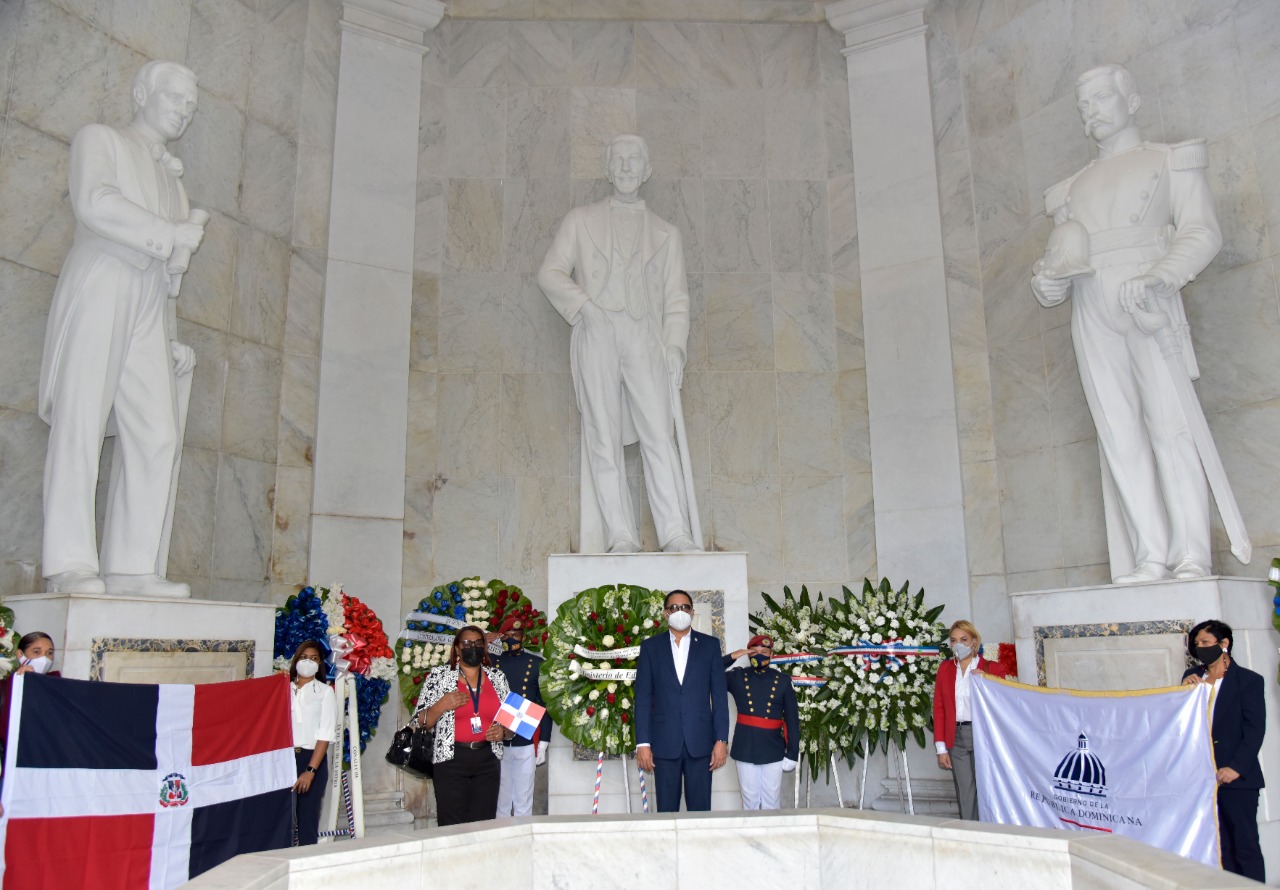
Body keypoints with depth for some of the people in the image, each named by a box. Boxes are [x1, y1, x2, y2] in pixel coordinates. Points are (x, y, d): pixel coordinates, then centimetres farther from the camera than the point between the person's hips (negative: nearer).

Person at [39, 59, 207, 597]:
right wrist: (171, 237, -6)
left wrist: (171, 341, 16)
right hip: (97, 290, -5)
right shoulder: (98, 139, 13)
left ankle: (131, 567, -8)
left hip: (147, 309, 6)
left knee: (158, 435, -8)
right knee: (81, 422, -12)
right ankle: (71, 565, -14)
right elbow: (94, 203, -9)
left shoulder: (170, 176, 30)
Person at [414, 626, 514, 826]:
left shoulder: (497, 677, 11)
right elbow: (420, 724, 3)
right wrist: (442, 706, -13)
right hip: (451, 759, -2)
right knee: (452, 827, -7)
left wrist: (503, 732, -5)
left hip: (488, 761, 2)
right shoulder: (439, 675, 4)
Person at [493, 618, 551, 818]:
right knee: (500, 802, 5)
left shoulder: (537, 664, 4)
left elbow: (545, 705, 5)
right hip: (496, 742, 1)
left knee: (524, 802, 5)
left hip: (526, 743, -1)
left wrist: (543, 742, 0)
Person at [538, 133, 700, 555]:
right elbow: (550, 272, 11)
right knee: (604, 438, -6)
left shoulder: (665, 232, 22)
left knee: (658, 434, -12)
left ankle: (675, 534, -14)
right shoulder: (581, 220, 20)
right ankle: (621, 537, -5)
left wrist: (675, 345, -2)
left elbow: (676, 297, 14)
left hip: (645, 338, 0)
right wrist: (583, 304, -8)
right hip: (596, 337, 0)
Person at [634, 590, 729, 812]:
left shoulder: (710, 645, 7)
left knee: (700, 809, 3)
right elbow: (643, 698, 3)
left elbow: (719, 695, 4)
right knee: (666, 809, 4)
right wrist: (642, 743, -4)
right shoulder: (651, 646, 6)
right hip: (664, 742, 0)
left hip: (700, 741, 0)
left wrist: (721, 739, -3)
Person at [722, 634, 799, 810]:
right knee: (750, 802, 7)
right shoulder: (737, 676, 3)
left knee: (772, 802, 7)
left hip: (773, 751, 0)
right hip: (745, 750, 0)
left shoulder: (783, 680, 2)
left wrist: (792, 754, -2)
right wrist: (731, 657, -11)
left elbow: (792, 719, 2)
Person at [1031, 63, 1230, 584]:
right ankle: (1151, 557, -7)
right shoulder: (1072, 189, 27)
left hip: (1147, 306, -4)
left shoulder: (1169, 161, 15)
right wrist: (1048, 281, -4)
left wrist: (1158, 278, -18)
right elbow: (1060, 256, 21)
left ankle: (1191, 556, -14)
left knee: (1169, 424, -14)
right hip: (1091, 313, 4)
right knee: (1118, 434, -5)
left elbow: (1203, 232, 1)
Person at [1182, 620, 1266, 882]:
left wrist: (1236, 767, -15)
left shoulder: (1249, 680, -1)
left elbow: (1255, 729, -7)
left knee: (1244, 844, -1)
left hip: (1236, 776, -4)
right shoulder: (1192, 678, 11)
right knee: (1219, 846, 6)